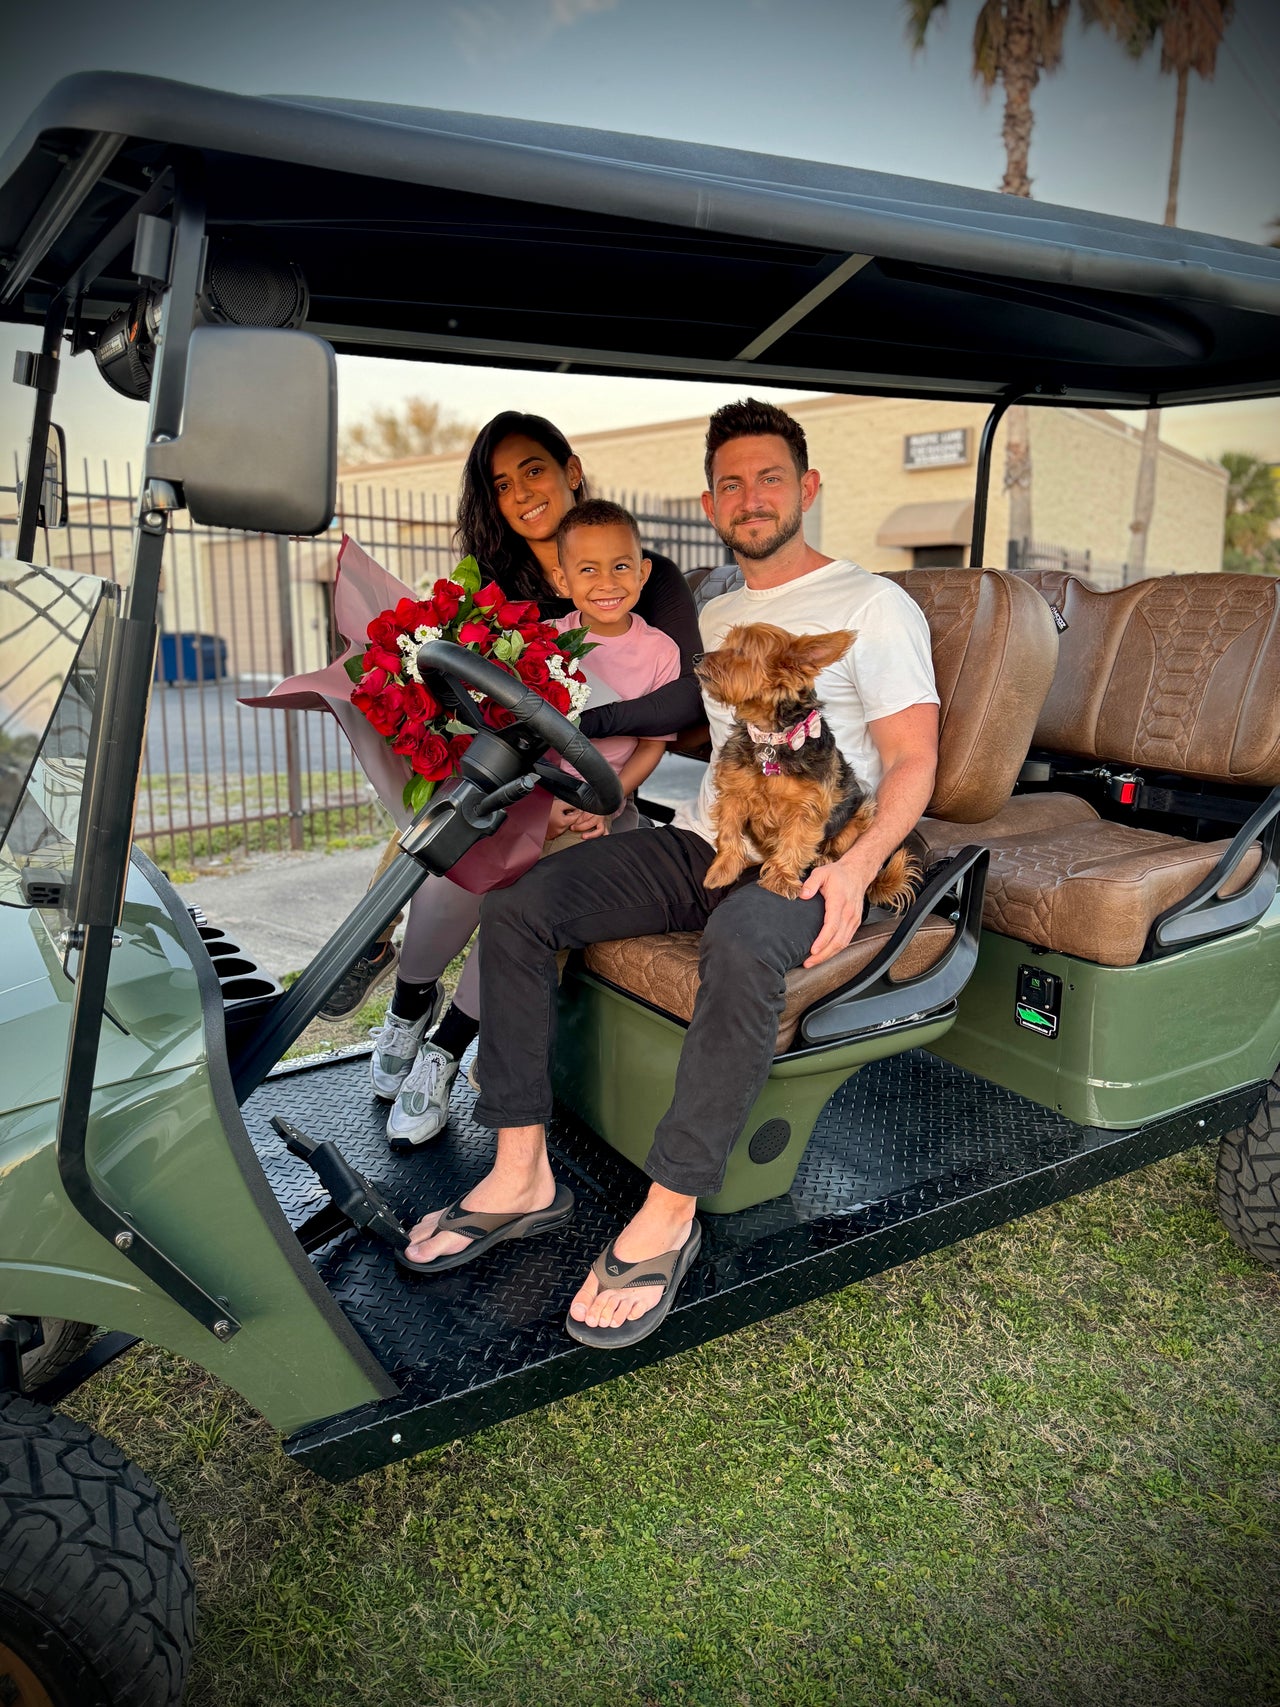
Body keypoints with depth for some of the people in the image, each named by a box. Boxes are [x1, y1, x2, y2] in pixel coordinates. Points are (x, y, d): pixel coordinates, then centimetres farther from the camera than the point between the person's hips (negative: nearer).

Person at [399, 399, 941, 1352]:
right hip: (704, 844, 6)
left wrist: (857, 865, -25)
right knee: (516, 904, -13)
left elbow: (913, 762, -6)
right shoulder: (712, 620, 23)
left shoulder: (872, 606, 2)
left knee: (743, 943, -41)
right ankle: (522, 1177, -12)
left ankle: (669, 1216, -29)